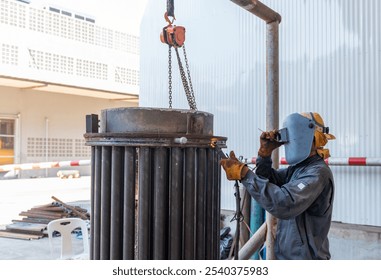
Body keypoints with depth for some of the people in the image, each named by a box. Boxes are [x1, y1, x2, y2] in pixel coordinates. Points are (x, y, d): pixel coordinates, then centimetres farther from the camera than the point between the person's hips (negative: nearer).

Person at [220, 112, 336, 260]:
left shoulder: (318, 172, -22)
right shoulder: (297, 168, 8)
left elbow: (285, 204, -35)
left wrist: (244, 174, -34)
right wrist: (265, 153, -7)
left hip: (305, 257, -8)